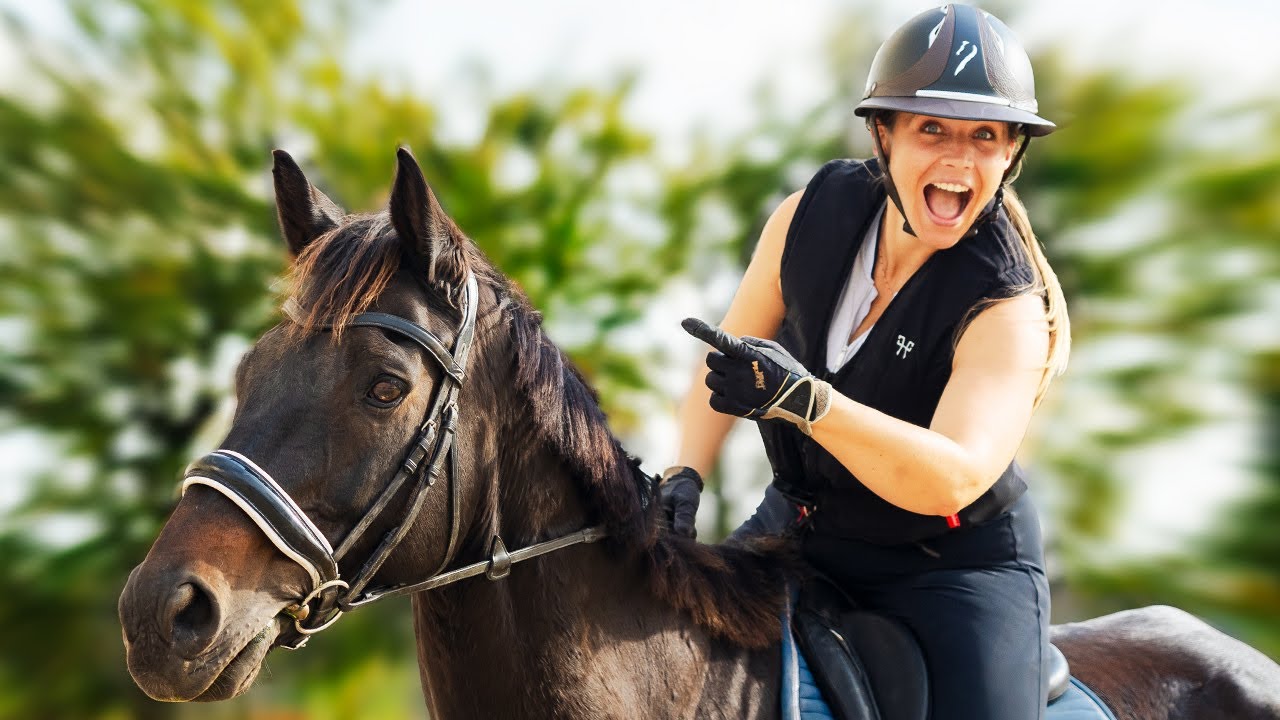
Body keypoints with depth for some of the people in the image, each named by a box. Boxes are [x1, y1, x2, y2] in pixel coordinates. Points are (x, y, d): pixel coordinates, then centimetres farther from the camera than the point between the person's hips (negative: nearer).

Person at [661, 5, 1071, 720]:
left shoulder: (1009, 307, -24)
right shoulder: (814, 214, -10)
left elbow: (954, 479, -38)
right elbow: (728, 359, 1)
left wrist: (803, 398, -50)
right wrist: (685, 474, -15)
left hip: (959, 563, -4)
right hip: (801, 521, 4)